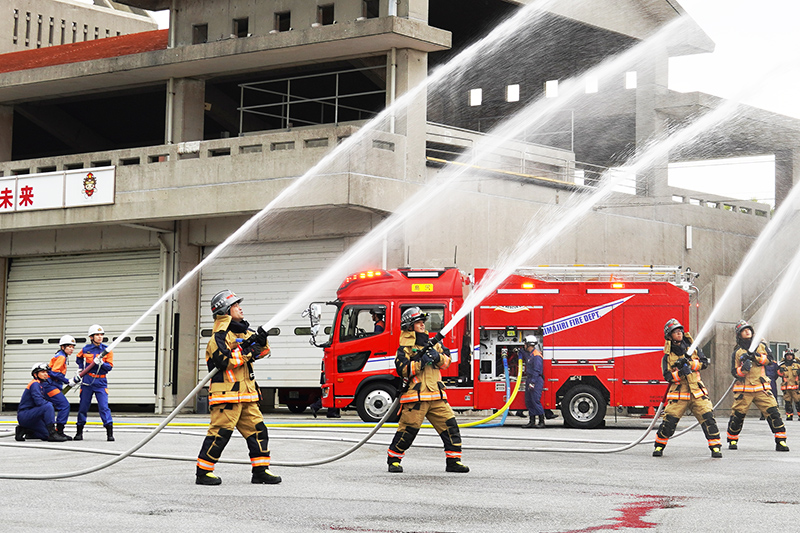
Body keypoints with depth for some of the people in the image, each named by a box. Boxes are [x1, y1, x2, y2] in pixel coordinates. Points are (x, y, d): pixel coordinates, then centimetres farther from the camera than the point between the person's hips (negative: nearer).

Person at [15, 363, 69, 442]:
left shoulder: (41, 385, 17)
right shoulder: (35, 384, -13)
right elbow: (39, 402, -24)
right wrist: (52, 404, -12)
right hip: (24, 415, -9)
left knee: (47, 435, -1)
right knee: (48, 406, -29)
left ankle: (24, 430, 12)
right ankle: (52, 434, -28)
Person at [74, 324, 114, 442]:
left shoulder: (107, 350, -1)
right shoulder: (85, 349, 2)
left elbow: (110, 366, -6)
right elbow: (79, 358, 24)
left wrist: (101, 363, -22)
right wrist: (80, 369, 13)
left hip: (100, 382, -2)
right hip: (87, 381, 2)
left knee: (104, 407, -10)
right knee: (83, 406, 7)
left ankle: (110, 433, -8)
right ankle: (79, 432, 20)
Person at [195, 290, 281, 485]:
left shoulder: (244, 332, 17)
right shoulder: (219, 336, -11)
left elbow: (261, 351, 21)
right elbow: (223, 360, -23)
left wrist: (261, 342, -1)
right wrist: (246, 352, -18)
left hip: (246, 394, 9)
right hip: (226, 394, -9)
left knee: (257, 430, 8)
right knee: (220, 432, -9)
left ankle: (261, 470, 14)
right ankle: (203, 472, -1)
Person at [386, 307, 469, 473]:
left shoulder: (432, 342, 17)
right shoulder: (405, 347, -1)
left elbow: (447, 361, 11)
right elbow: (402, 369, -13)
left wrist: (438, 357, -10)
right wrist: (421, 361, -20)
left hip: (436, 396, 6)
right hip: (415, 396, -5)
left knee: (450, 425, -1)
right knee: (408, 429, -5)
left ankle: (453, 461, 6)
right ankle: (393, 459, 12)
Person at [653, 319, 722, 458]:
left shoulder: (692, 348, 9)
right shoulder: (667, 356, 3)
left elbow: (705, 363, 4)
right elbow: (667, 376, -5)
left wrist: (690, 363, -12)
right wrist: (680, 372, -21)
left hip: (697, 392, 2)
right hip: (678, 394, -1)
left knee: (708, 417, -11)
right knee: (669, 421, -6)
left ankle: (715, 447, -5)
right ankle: (659, 445, 14)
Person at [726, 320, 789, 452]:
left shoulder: (760, 345, 13)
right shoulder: (737, 352, 7)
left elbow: (767, 359, 0)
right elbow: (734, 372, 3)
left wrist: (756, 356, -16)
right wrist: (743, 368, -17)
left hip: (761, 388, 1)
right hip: (744, 390, -1)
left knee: (773, 412, -10)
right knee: (737, 415, -2)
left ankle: (781, 441, -6)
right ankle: (732, 440, 20)